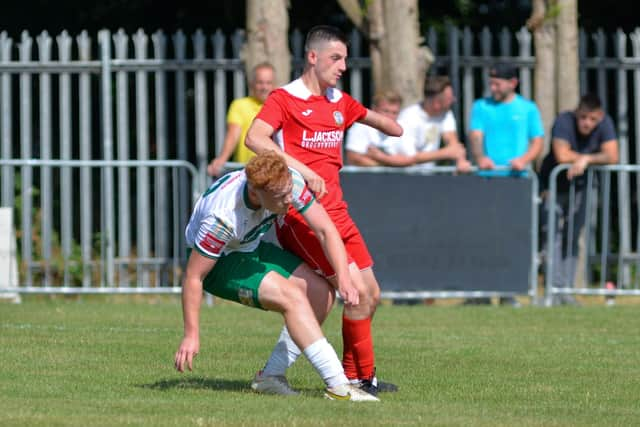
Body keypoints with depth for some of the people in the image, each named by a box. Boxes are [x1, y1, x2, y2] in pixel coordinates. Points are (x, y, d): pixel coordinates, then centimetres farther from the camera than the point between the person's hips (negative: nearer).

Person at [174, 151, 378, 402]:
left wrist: (344, 279, -29)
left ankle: (271, 378, 1)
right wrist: (191, 334, -26)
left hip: (252, 249, 7)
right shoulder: (222, 217, -38)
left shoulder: (288, 181, -24)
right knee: (292, 297, -27)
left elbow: (325, 230, -16)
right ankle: (338, 386, -28)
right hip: (218, 262, -7)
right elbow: (193, 277, -29)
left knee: (321, 294, -6)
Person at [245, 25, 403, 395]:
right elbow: (255, 138, -23)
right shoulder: (285, 99, -7)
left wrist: (391, 125, 15)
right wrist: (301, 168, -30)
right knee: (357, 290, -14)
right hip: (300, 213, -8)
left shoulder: (339, 102, 15)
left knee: (370, 295, 7)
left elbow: (369, 116, 36)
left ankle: (351, 376, 17)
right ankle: (364, 376, -3)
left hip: (336, 211, 8)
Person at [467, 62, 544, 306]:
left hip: (516, 178, 0)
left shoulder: (528, 109, 12)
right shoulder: (481, 107, 12)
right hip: (487, 177, 0)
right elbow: (475, 135, 1)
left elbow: (537, 142, 10)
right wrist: (480, 157, -21)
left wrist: (524, 159, -11)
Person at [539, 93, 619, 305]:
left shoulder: (605, 123, -14)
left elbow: (612, 157, -20)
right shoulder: (564, 121, -25)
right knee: (555, 234, -13)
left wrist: (585, 160, -30)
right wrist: (592, 157, -21)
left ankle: (567, 290, 6)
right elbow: (562, 155, -34)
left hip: (580, 185, 4)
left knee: (572, 237, 4)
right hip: (554, 183, -4)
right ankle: (554, 288, -16)